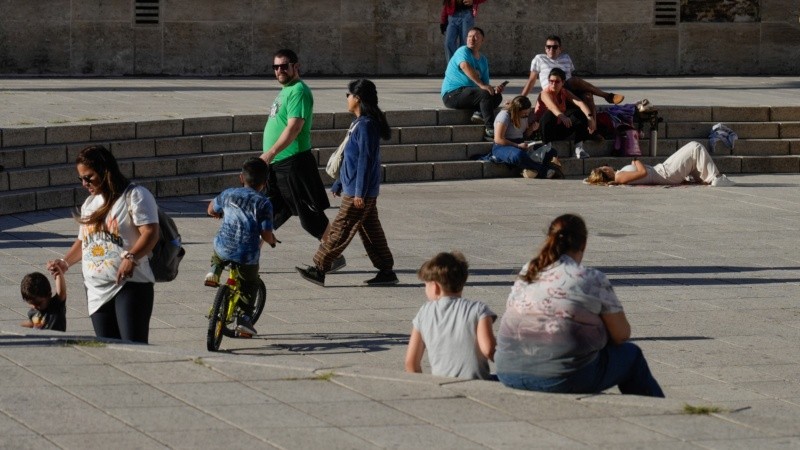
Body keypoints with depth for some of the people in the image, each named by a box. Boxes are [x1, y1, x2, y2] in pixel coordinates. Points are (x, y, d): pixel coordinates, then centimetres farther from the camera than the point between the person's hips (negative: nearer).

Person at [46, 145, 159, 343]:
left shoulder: (134, 195, -4)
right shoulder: (90, 204, 20)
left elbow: (150, 233, -14)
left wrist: (131, 257, -29)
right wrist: (65, 262, 13)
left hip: (130, 285, -7)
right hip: (97, 291, 7)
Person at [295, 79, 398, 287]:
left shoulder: (365, 125, -18)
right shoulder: (359, 123, 13)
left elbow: (365, 160, -21)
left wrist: (359, 193, -21)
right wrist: (340, 183, 27)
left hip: (359, 192, -10)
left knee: (340, 230, -5)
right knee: (370, 231, 11)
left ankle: (319, 270, -1)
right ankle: (386, 271, 12)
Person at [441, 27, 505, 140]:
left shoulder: (483, 60, 16)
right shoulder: (463, 51, -8)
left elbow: (485, 85, 13)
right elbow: (465, 66, -31)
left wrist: (494, 88, -12)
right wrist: (482, 85, -40)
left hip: (467, 94, 8)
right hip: (452, 94, -8)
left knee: (497, 96, -3)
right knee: (485, 94, -29)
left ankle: (480, 114, -23)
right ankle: (490, 129, -32)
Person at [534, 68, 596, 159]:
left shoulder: (565, 93, 2)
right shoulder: (545, 93, -14)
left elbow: (580, 103, -16)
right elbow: (552, 106, -37)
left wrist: (590, 117, -36)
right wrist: (563, 117, -58)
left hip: (559, 129, 5)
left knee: (579, 114, -15)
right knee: (550, 114, -36)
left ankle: (579, 148, -18)